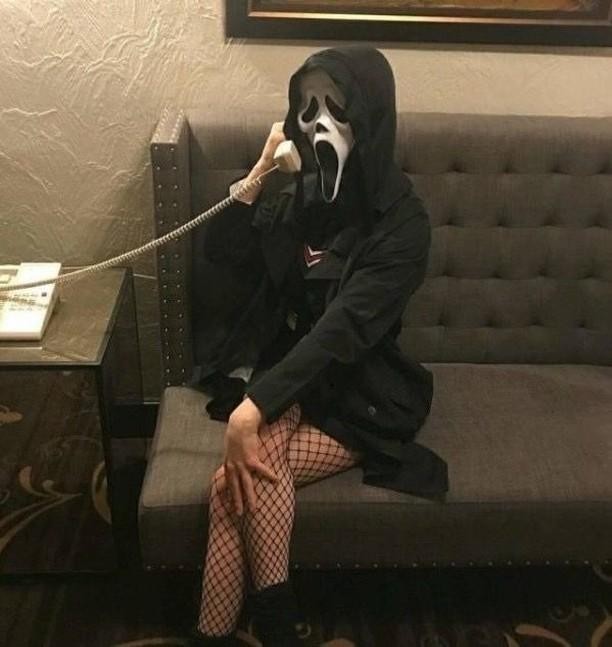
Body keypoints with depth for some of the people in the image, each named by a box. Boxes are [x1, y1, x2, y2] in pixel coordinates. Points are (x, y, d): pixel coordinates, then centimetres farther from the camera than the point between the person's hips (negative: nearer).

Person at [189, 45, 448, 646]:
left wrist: (252, 406, -34)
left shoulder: (401, 220, -16)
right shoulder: (303, 192, 4)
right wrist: (260, 172, -8)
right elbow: (219, 252, 5)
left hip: (360, 394, -4)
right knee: (250, 478, -26)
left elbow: (343, 328, -26)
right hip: (287, 377, 5)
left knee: (244, 480, -26)